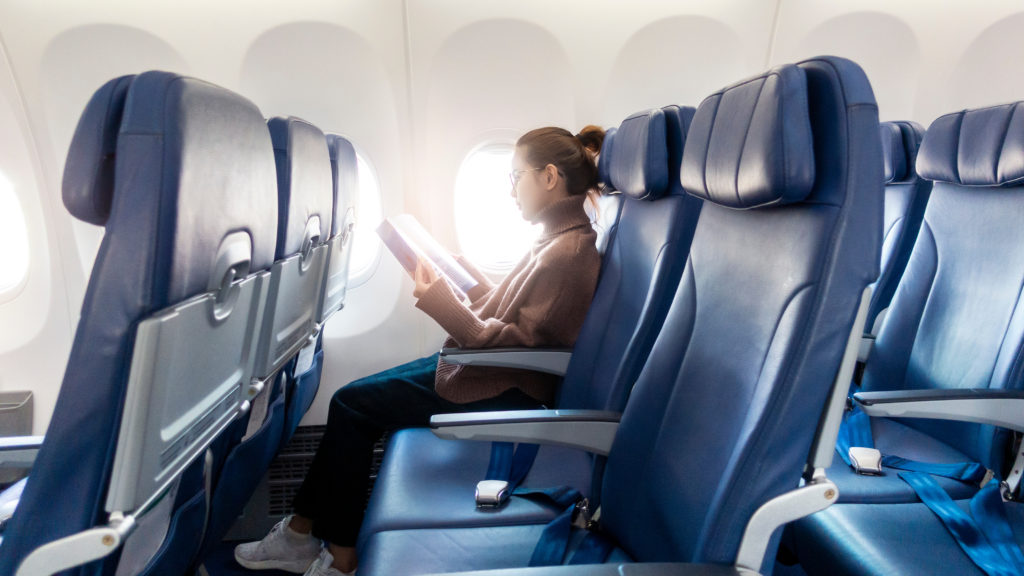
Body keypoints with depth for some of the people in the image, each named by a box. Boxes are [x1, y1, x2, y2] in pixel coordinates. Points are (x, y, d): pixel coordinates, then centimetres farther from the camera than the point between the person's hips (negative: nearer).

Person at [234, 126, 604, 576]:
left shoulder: (567, 253, -22)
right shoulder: (561, 238, 10)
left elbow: (518, 342, -25)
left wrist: (441, 301, -24)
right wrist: (462, 273, 10)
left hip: (504, 393, -10)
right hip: (492, 370, 10)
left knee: (350, 403, -2)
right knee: (355, 399, 8)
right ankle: (302, 533, 20)